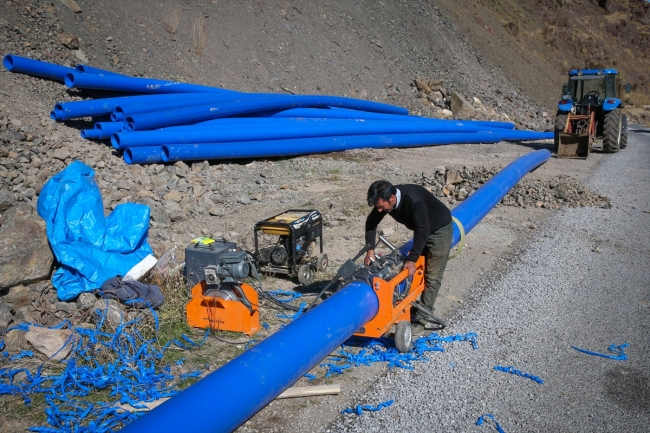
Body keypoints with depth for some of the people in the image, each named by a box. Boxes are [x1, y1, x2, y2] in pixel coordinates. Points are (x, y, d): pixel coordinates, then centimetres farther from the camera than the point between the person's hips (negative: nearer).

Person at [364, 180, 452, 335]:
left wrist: (412, 259, -34)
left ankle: (421, 319, -2)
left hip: (439, 230, -7)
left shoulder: (413, 200, -39)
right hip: (421, 229, 7)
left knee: (432, 277, -5)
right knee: (416, 272, 11)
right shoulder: (385, 200, -17)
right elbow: (371, 222, -6)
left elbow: (423, 231, -36)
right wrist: (370, 249, -15)